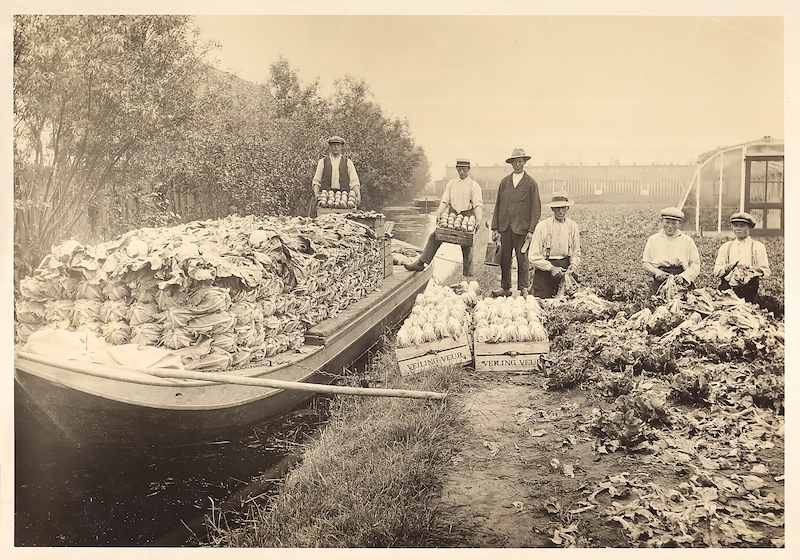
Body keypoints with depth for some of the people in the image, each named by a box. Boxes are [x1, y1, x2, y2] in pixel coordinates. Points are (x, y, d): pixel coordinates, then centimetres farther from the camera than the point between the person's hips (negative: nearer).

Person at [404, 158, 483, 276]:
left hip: (467, 217, -4)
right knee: (434, 237, -6)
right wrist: (439, 214, -14)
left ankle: (467, 274, 14)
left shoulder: (474, 185, -3)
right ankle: (420, 263, -4)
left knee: (466, 247, 2)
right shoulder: (451, 184, 12)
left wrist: (478, 220, -30)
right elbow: (445, 200, 4)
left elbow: (478, 204, -14)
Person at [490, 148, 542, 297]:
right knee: (504, 258, 5)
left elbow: (536, 209, 0)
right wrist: (495, 228, 6)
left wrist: (531, 230, -9)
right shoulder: (504, 182, 12)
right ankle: (505, 287, 16)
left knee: (522, 259, 0)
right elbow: (498, 206, 12)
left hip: (521, 228, -3)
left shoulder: (531, 183, 3)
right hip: (505, 227, 3)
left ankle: (523, 289, 10)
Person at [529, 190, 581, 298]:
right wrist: (551, 268, -19)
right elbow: (534, 256, -10)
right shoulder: (542, 226, -9)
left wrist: (573, 264, -8)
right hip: (545, 270, -3)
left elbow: (576, 252, 14)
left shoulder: (572, 226, 5)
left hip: (565, 270, 4)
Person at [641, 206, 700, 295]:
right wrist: (656, 272, -7)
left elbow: (695, 265, 10)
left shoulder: (687, 241, 15)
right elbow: (645, 263, 14)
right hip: (660, 281, 0)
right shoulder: (653, 240, 16)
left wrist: (683, 276, -10)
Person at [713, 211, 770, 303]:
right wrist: (726, 268, -8)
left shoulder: (758, 247, 9)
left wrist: (750, 268, -12)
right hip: (727, 288, 2)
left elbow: (766, 271, 3)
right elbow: (716, 271, 11)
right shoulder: (725, 247, 16)